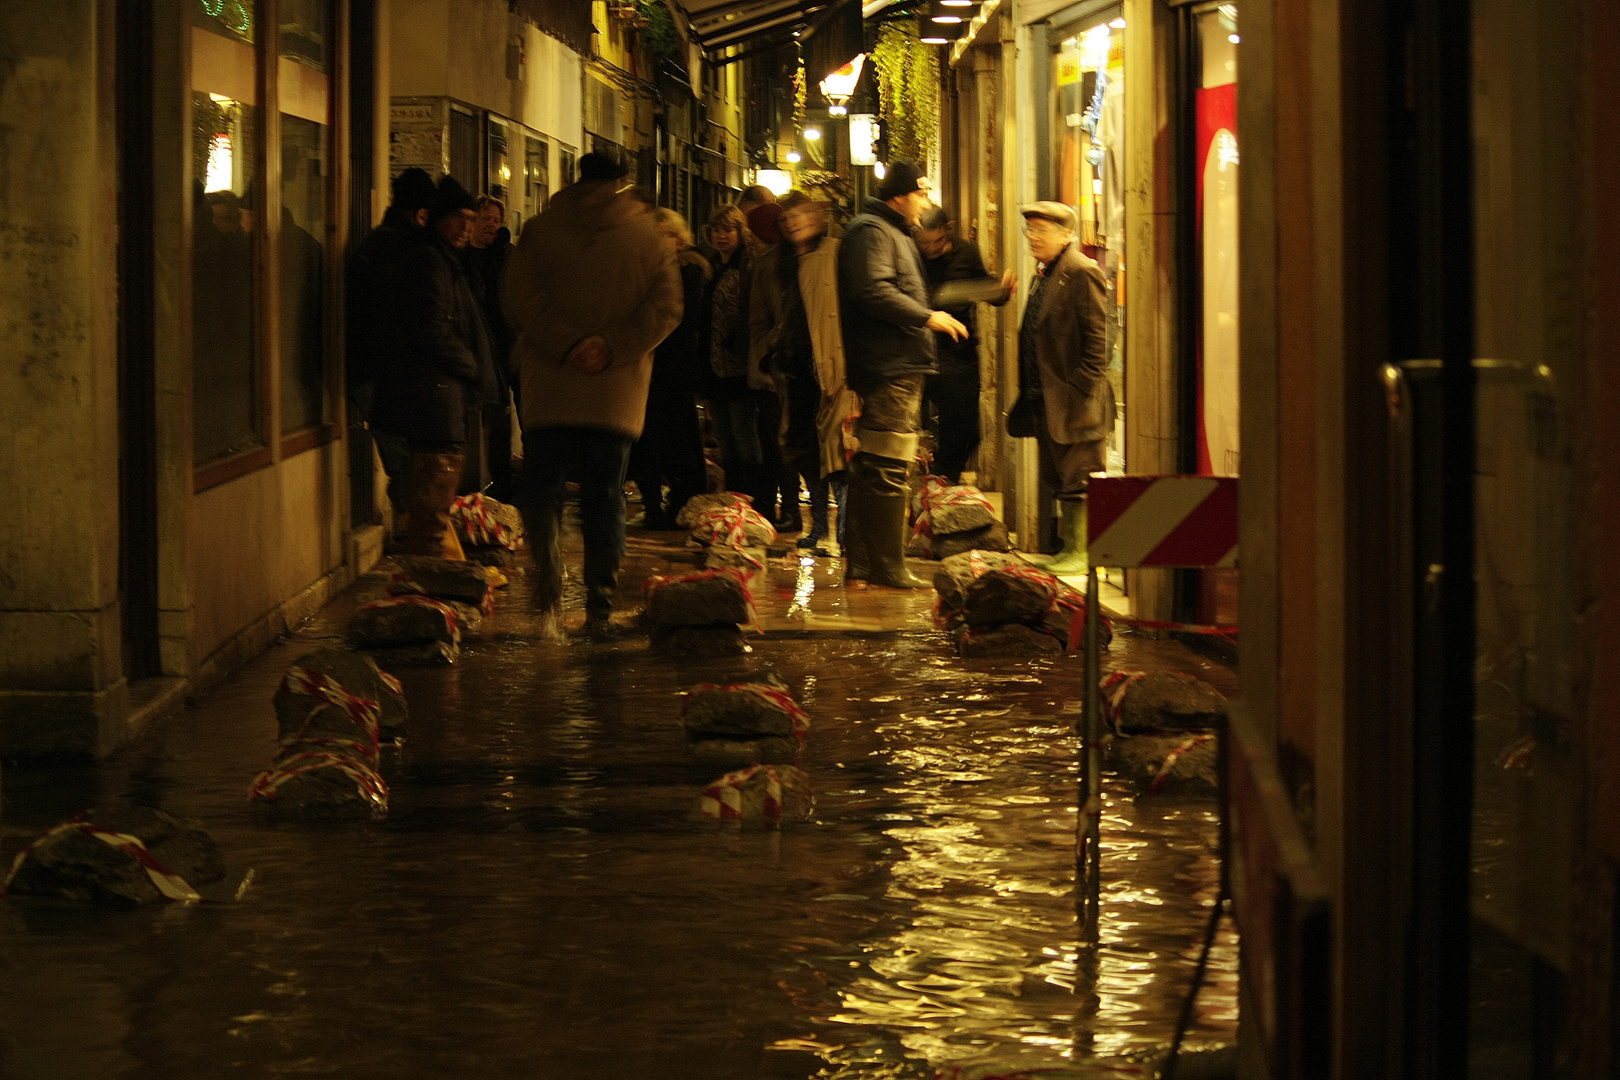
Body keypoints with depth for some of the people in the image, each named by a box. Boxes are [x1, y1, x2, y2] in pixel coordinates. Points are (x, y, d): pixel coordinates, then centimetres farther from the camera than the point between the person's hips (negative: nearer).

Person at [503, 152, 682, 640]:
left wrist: (566, 344, -12)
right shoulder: (647, 239, 6)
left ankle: (550, 595, -16)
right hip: (618, 393, 1)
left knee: (541, 489, 5)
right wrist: (613, 347, -10)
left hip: (551, 385, -1)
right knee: (605, 496, 10)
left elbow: (523, 301, -9)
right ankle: (600, 608, 8)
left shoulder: (540, 230, 3)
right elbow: (665, 307, -3)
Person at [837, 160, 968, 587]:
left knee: (871, 469, 12)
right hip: (888, 369, -11)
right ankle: (886, 567, -10)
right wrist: (927, 317, -17)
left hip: (901, 370, 11)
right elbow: (873, 291, -24)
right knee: (888, 470, -11)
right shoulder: (871, 231, -10)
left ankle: (861, 564, 16)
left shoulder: (896, 234, 25)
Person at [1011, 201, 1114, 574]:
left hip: (1074, 402, -10)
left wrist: (1083, 390, -19)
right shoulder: (1043, 274, 17)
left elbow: (1096, 338, -16)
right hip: (1046, 401, 10)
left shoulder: (1082, 273, -12)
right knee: (1060, 480, 14)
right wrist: (1028, 391, 14)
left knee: (1078, 481, -4)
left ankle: (1082, 554, 0)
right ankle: (1069, 547, 20)